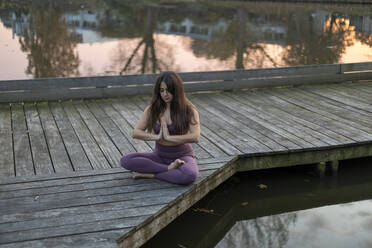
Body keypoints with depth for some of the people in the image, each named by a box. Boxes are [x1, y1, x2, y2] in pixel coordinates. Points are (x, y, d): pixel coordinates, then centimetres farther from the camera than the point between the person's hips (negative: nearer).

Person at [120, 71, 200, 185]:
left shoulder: (189, 110, -9)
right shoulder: (152, 109, 0)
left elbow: (196, 137, -23)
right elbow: (136, 132, -4)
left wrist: (168, 137, -23)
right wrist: (157, 137, -19)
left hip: (182, 157, -3)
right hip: (160, 156, 3)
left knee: (189, 175, -39)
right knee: (126, 160, -20)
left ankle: (149, 174, -18)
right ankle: (169, 168, -20)